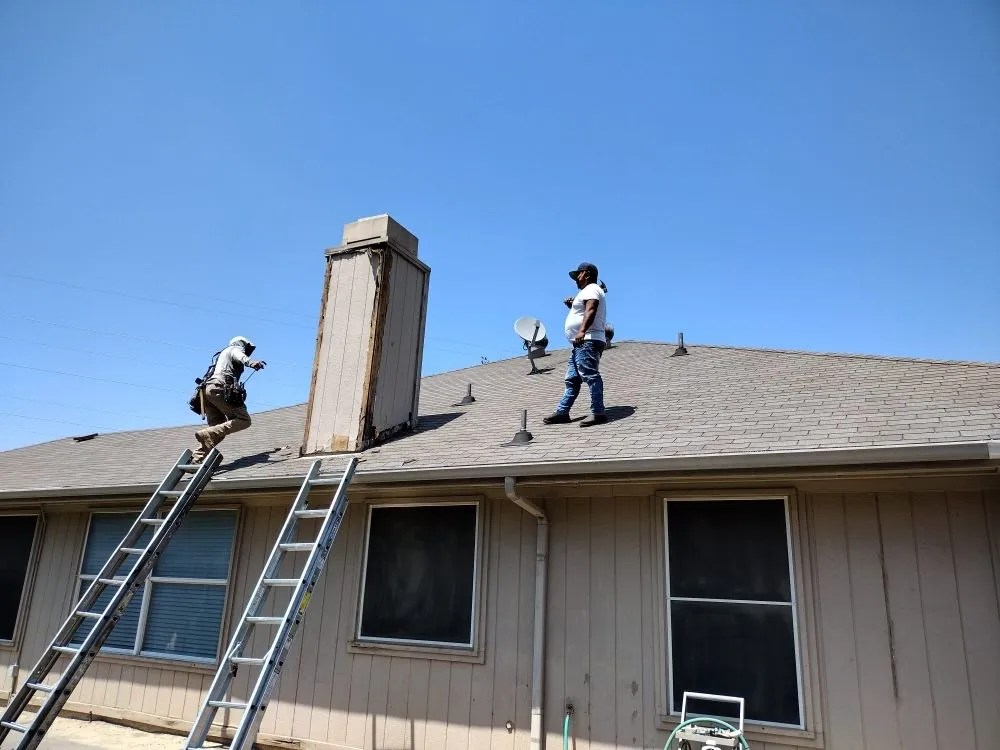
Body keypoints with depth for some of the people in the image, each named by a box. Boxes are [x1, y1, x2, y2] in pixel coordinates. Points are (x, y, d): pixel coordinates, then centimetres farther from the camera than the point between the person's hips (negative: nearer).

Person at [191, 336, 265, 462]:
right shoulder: (235, 349, 14)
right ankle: (207, 434, -29)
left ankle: (196, 459, -3)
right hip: (220, 388, -9)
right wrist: (250, 362, -33)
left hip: (207, 389, 9)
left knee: (218, 431, 11)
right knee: (244, 420, -13)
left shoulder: (223, 354, 39)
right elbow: (240, 357, -12)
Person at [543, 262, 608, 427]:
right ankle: (562, 412, 17)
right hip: (581, 344, 12)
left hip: (587, 341, -12)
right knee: (572, 379, 12)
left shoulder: (591, 289, -5)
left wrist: (582, 331, -36)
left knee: (590, 375, -19)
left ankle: (598, 413, -25)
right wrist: (572, 307, 22)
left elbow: (591, 310, -23)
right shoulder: (588, 291, 29)